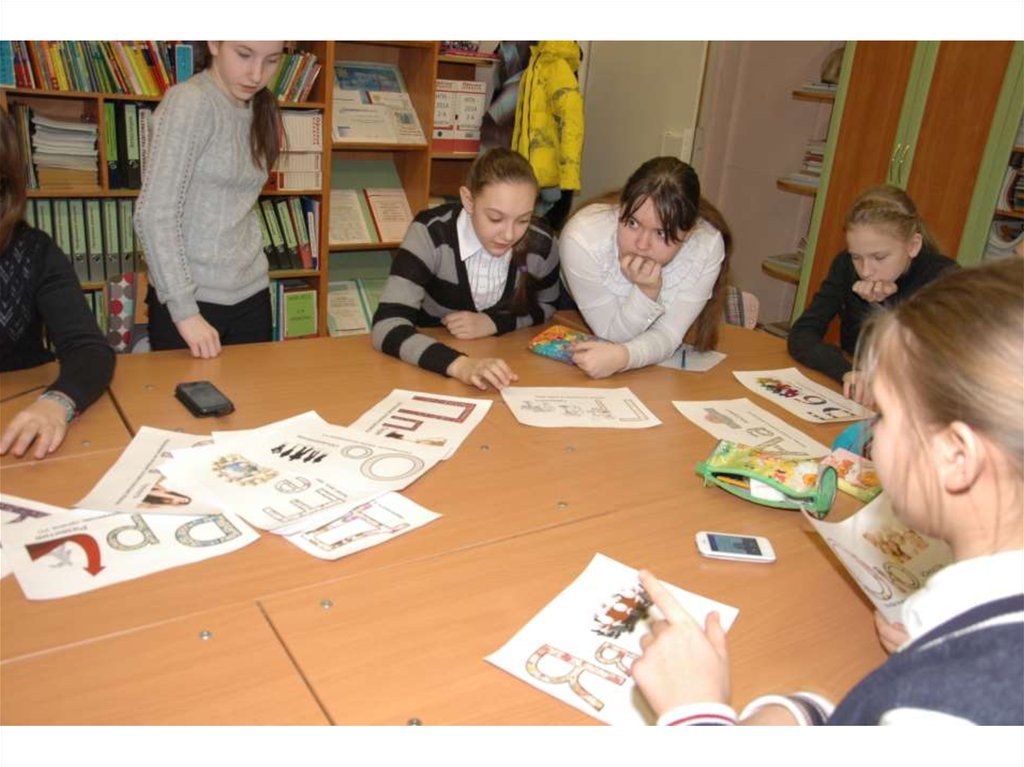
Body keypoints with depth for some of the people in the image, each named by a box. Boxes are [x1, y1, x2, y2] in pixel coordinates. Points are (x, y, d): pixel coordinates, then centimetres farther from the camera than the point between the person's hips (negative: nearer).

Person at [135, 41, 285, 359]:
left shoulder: (257, 109, 9)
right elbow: (155, 214, -18)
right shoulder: (189, 102, -13)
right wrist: (184, 310, -21)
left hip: (251, 294, 6)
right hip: (192, 298, -6)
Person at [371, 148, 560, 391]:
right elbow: (387, 326, -29)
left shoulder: (541, 244, -12)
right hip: (429, 371, -2)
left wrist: (493, 323, -12)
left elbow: (546, 307, 7)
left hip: (500, 361, 3)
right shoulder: (431, 232, -21)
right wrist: (459, 364, -44)